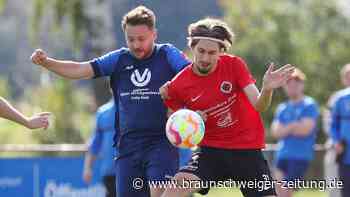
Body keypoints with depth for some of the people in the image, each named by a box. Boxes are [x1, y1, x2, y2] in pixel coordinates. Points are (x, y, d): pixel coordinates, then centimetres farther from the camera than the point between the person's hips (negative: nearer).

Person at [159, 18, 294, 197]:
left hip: (248, 150, 0)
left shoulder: (234, 65, -9)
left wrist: (267, 89, -37)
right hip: (211, 150, 0)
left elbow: (259, 106, -15)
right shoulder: (179, 86, -9)